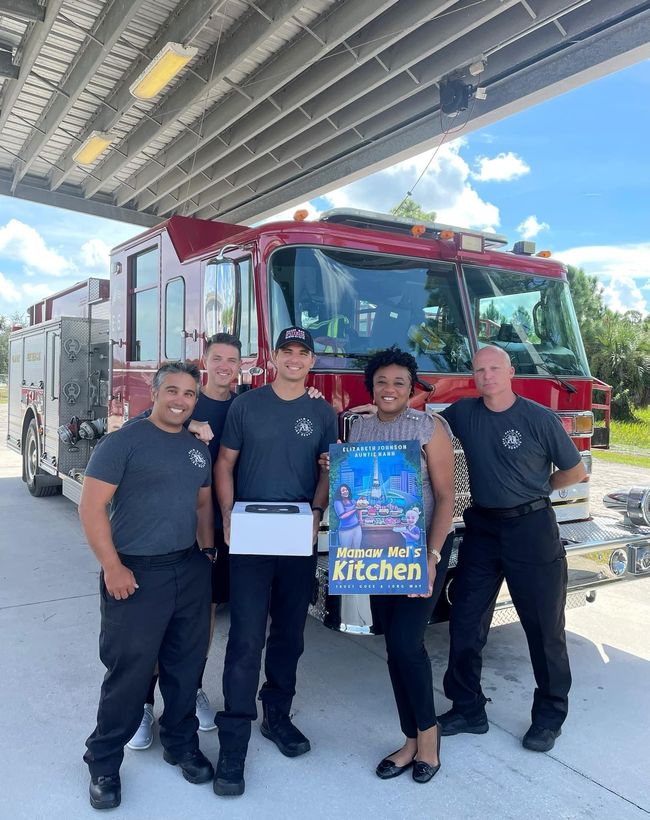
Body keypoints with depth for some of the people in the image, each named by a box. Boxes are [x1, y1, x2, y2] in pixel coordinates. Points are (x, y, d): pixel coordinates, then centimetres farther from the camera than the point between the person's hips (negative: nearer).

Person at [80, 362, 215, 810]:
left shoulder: (199, 448, 9)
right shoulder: (124, 442, -10)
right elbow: (92, 506, -13)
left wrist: (207, 553, 11)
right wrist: (112, 567, -16)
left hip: (191, 571, 6)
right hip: (137, 573, -5)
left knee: (187, 664, 15)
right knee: (129, 670, 4)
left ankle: (182, 744, 34)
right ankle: (104, 761, 24)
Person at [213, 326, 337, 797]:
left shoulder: (323, 414, 6)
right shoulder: (246, 405, 1)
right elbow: (225, 463, 2)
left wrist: (316, 515, -9)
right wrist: (228, 517, -10)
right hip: (249, 538, -2)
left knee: (290, 633, 13)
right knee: (247, 638, -4)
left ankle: (278, 716, 31)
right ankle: (234, 740, 6)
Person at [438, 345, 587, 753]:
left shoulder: (540, 418, -9)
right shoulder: (463, 413, 1)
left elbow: (575, 471, -1)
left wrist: (534, 488, 6)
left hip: (532, 530, -3)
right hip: (482, 529, 4)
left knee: (545, 627, 8)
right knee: (465, 623, 9)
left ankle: (550, 716, 27)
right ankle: (468, 709, 26)